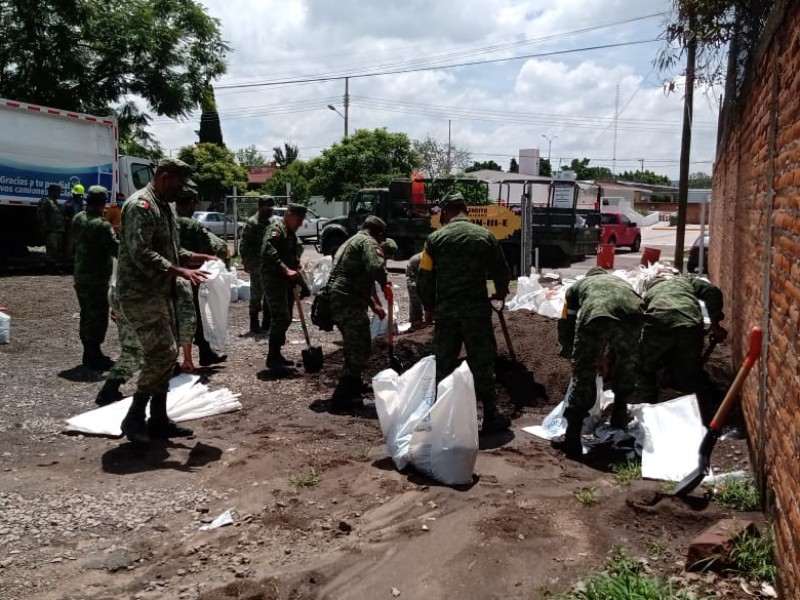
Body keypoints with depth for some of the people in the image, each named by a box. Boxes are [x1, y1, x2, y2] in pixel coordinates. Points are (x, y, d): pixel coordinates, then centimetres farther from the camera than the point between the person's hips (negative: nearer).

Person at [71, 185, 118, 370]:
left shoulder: (77, 219, 5)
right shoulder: (101, 225, -20)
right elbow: (117, 249, -20)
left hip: (80, 276, 9)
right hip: (97, 279, -9)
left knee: (86, 316, 17)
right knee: (98, 318, -1)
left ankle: (89, 354, 26)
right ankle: (94, 356, 3)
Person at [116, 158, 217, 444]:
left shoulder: (166, 207, 16)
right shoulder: (140, 205, -15)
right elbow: (141, 254, -24)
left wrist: (200, 258, 8)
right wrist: (180, 271, -27)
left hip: (160, 293, 10)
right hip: (141, 294, -10)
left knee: (164, 354, 11)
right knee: (163, 353, -13)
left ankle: (158, 419, 19)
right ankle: (134, 417, 0)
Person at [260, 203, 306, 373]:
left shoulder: (292, 234, 19)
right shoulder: (276, 229, -11)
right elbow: (268, 252, -27)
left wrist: (296, 274, 9)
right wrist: (286, 270, -30)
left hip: (287, 281, 10)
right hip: (274, 279, -10)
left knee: (286, 319, 12)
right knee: (281, 318, -15)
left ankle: (276, 354, 22)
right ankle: (272, 358, -10)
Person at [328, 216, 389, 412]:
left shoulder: (349, 243, 29)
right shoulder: (368, 242, -3)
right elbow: (376, 268, -23)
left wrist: (373, 305, 35)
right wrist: (385, 284, -2)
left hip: (336, 302, 10)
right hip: (349, 304, -10)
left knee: (354, 348, 26)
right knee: (360, 352, -5)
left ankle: (354, 387, 42)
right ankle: (341, 400, -6)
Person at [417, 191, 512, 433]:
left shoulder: (435, 239, 0)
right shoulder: (485, 236, 0)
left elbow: (424, 278, 2)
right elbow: (502, 272, 6)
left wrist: (428, 307, 16)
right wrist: (501, 293, 26)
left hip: (445, 311, 1)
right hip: (477, 309, -1)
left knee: (444, 363, 12)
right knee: (482, 363, 6)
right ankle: (490, 416, 10)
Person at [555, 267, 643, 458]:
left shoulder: (577, 285, 37)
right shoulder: (621, 282, 44)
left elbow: (566, 326, 34)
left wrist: (570, 353, 52)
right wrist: (605, 357, 57)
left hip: (595, 315, -2)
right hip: (632, 314, 3)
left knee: (583, 376, 6)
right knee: (626, 369, 27)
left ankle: (572, 440, 4)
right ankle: (619, 421, 41)